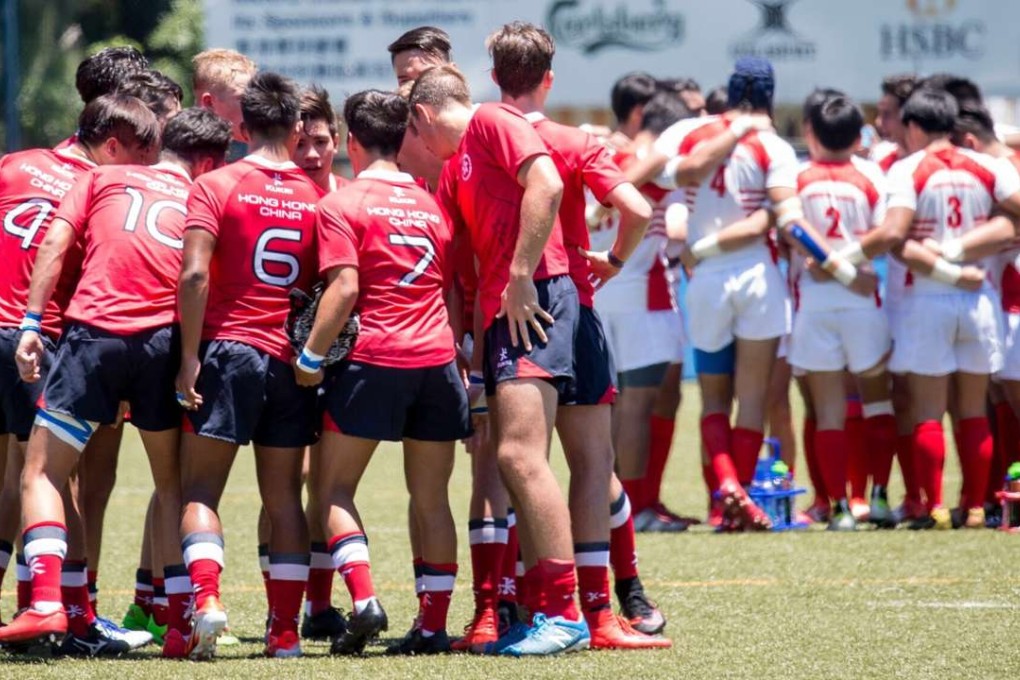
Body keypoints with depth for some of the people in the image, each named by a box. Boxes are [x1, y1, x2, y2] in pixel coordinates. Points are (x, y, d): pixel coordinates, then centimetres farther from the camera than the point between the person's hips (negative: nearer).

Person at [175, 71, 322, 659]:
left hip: (228, 348, -3)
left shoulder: (217, 186, -3)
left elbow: (195, 274, -14)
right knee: (284, 497, 9)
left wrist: (190, 357, -10)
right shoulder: (316, 196, 6)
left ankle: (207, 597, -21)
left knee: (200, 490, 1)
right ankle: (286, 629, 5)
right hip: (292, 361, 3)